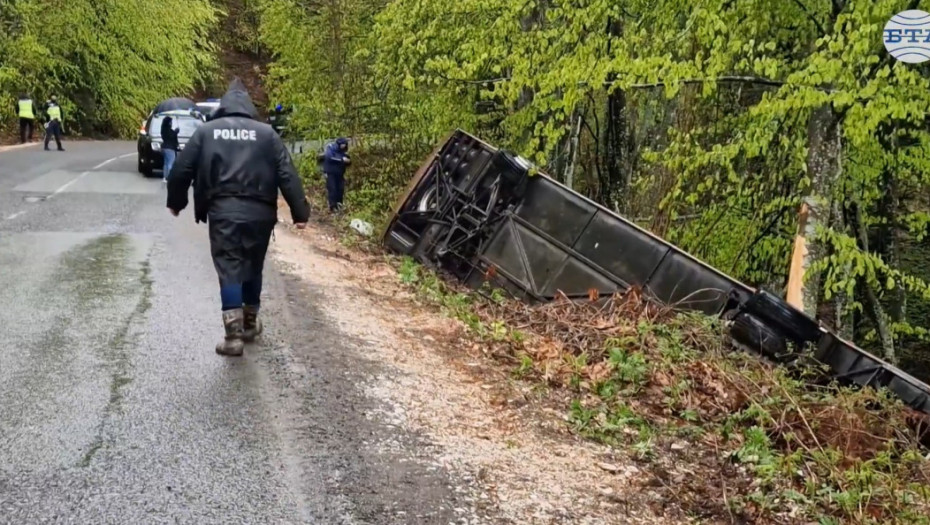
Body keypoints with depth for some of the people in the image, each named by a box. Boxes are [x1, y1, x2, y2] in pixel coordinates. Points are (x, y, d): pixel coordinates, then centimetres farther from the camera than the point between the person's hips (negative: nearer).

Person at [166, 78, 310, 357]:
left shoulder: (206, 131, 8)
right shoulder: (266, 133, 8)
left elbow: (182, 169, 9)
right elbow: (287, 175, 1)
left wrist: (176, 202, 24)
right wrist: (300, 212, 2)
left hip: (222, 212, -1)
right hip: (259, 213, 1)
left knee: (229, 270, 0)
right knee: (253, 268, 18)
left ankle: (234, 335, -9)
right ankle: (250, 324, 31)